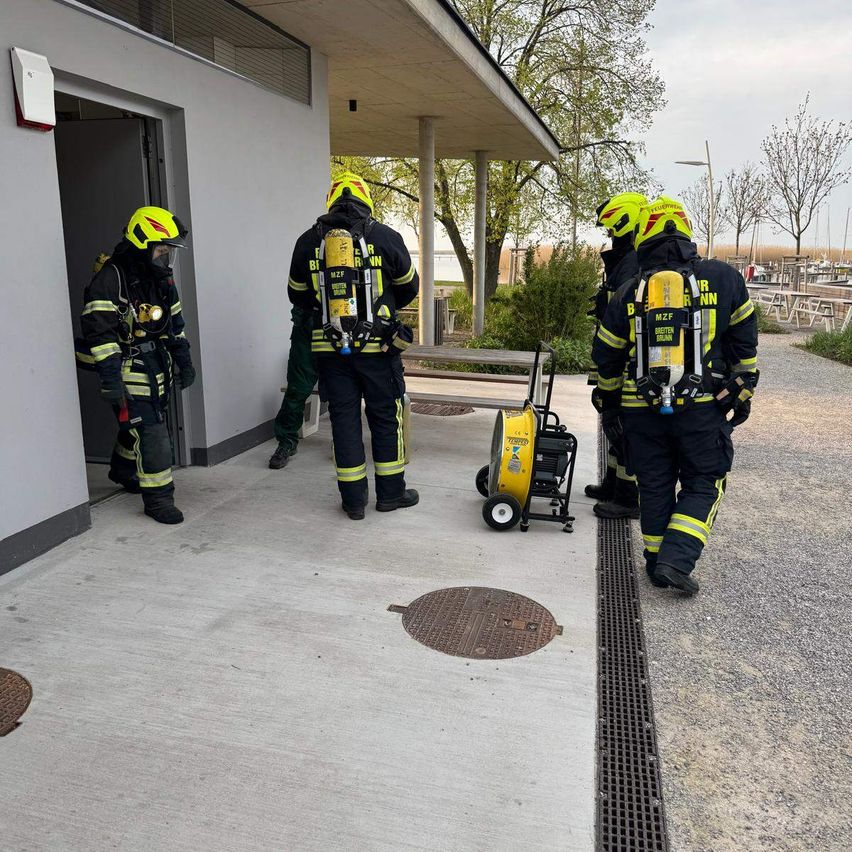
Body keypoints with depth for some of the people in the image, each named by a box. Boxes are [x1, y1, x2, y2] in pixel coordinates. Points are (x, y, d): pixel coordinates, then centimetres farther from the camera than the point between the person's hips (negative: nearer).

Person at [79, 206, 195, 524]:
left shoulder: (162, 279, 10)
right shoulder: (111, 278, -17)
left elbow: (175, 324, 20)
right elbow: (99, 330, -20)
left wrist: (183, 360, 17)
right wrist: (109, 377, -24)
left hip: (157, 366, 8)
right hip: (128, 368, -8)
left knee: (138, 425, 21)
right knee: (150, 432, -10)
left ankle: (123, 470, 46)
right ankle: (157, 498, -1)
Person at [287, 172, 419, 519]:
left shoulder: (308, 241, 4)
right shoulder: (385, 237, -2)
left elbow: (297, 294, 15)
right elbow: (409, 286, 11)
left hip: (330, 347, 2)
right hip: (377, 346, -2)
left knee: (344, 419, 9)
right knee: (386, 418, 10)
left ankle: (353, 500, 13)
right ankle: (391, 492, 19)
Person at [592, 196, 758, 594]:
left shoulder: (628, 293, 3)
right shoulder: (722, 278, 1)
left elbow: (606, 357, 10)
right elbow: (744, 342, 7)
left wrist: (610, 405, 22)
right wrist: (742, 394, 16)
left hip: (642, 410, 2)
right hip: (702, 408, -2)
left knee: (654, 487, 15)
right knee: (703, 485, 11)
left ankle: (657, 564, 24)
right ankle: (676, 561, -3)